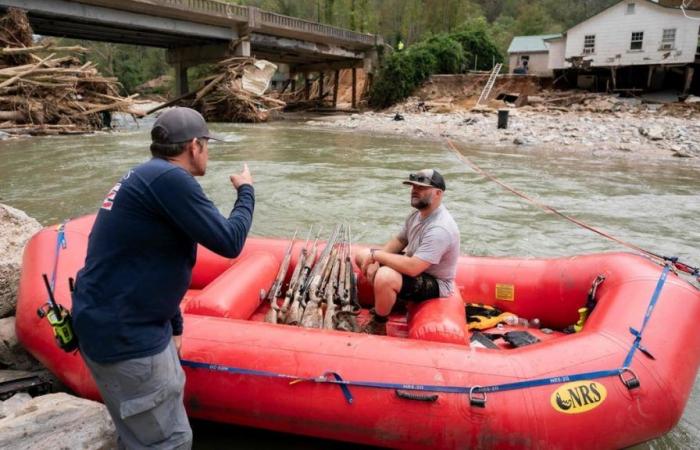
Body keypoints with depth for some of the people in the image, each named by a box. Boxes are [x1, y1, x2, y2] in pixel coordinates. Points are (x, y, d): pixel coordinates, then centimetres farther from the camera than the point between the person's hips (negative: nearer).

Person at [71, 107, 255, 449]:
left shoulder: (147, 177, 13)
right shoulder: (169, 179, -20)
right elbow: (229, 242, -18)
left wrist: (174, 325, 22)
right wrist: (246, 192, -1)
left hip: (130, 323, 10)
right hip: (123, 335, -10)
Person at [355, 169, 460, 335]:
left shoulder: (439, 228, -32)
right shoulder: (418, 214, -2)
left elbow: (412, 268, -37)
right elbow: (399, 241, 9)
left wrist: (375, 254, -26)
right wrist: (375, 260, -9)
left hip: (435, 284, -9)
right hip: (415, 266, 10)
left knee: (385, 277, -36)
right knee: (362, 256, 7)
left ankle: (378, 326, -10)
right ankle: (391, 302, 19)